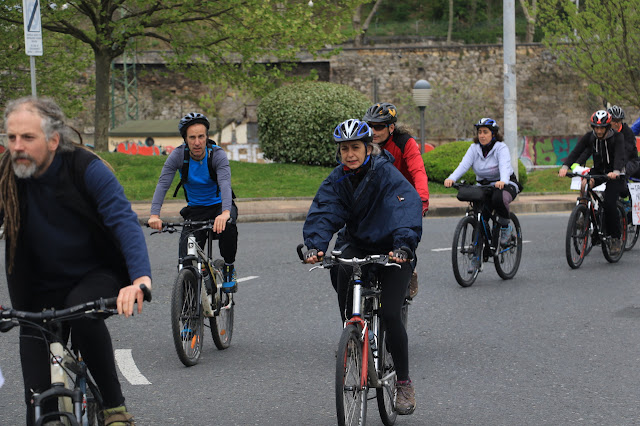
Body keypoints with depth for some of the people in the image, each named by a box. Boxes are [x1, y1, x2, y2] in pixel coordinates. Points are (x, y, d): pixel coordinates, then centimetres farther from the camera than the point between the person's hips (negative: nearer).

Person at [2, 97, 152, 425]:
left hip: (99, 275, -3)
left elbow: (125, 222, -27)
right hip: (41, 289, 3)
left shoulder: (86, 169, -18)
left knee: (81, 308, -36)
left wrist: (141, 280, -45)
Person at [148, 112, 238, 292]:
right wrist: (154, 215, -41)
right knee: (186, 257, -16)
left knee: (228, 226, -36)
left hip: (219, 205, -2)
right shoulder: (178, 155, -16)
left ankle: (229, 268, -12)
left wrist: (225, 212, -56)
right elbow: (162, 184, -24)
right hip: (195, 208, 2)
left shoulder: (217, 154, -21)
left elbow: (225, 183, -36)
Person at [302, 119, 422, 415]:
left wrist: (403, 246, -49)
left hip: (393, 250, -4)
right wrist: (314, 245, -36)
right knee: (342, 269, -25)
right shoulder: (337, 179, -5)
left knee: (390, 314, -15)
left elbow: (407, 209, -32)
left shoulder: (388, 174, -19)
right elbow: (324, 212, -16)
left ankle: (404, 382, 1)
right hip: (358, 245, 4)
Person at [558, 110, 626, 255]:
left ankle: (616, 239, -8)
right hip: (598, 171, 4)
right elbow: (576, 152, -16)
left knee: (609, 203, -21)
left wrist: (616, 171, -51)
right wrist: (565, 166, -35)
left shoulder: (617, 137, -16)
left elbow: (620, 156, -31)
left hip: (614, 174, -4)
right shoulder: (589, 137, -6)